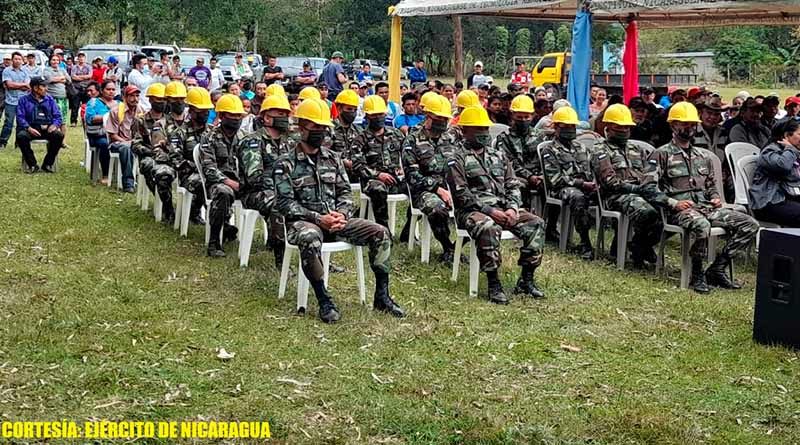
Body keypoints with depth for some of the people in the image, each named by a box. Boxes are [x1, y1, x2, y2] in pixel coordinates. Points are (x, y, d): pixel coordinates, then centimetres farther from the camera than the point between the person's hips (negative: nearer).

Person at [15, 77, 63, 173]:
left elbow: (57, 116, 11)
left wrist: (55, 125, -12)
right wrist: (29, 128, -19)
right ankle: (32, 164, -15)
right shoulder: (24, 100, 8)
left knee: (59, 135, -29)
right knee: (21, 136, -34)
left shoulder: (49, 99, 16)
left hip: (47, 128, 2)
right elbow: (20, 117, -1)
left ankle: (47, 164, -14)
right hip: (31, 128, -2)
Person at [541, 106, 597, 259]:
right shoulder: (549, 150, 5)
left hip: (586, 187, 6)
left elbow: (592, 169, 23)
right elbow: (555, 179, -6)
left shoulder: (580, 148, 26)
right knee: (578, 197, -39)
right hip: (561, 189, -5)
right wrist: (581, 183, -13)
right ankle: (585, 244, -33)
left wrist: (594, 183, -1)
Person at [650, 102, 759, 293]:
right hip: (679, 211, -7)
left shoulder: (703, 156, 23)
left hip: (706, 207, 7)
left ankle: (717, 269, -10)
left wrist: (715, 198, 7)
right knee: (701, 225, -41)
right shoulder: (661, 155, 3)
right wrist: (674, 203, -17)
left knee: (750, 224, -12)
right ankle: (697, 275, -19)